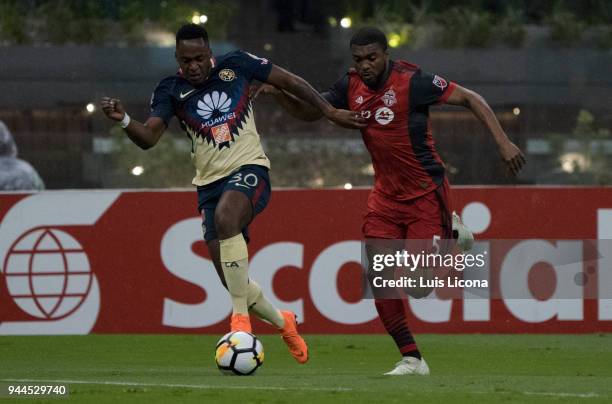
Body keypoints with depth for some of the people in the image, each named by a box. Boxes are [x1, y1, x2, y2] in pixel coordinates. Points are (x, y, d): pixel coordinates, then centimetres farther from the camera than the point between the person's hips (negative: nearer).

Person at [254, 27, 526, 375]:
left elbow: (470, 98, -13)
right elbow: (310, 111, 13)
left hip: (426, 194, -5)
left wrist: (503, 142, -20)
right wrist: (279, 94, -7)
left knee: (418, 288, -6)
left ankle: (451, 235, 24)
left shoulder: (412, 81, -18)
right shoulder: (351, 87, -1)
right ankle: (412, 360, 4)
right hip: (386, 196, 5)